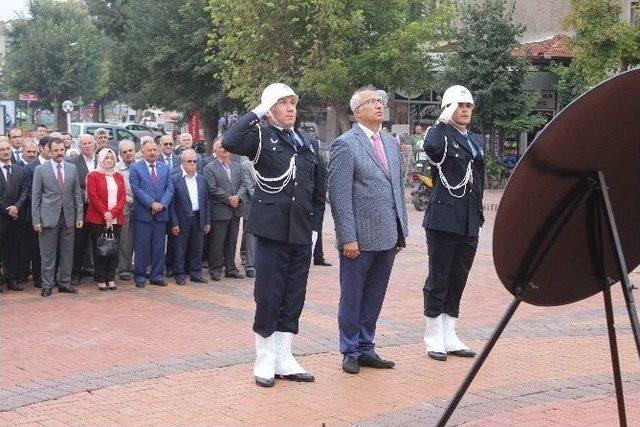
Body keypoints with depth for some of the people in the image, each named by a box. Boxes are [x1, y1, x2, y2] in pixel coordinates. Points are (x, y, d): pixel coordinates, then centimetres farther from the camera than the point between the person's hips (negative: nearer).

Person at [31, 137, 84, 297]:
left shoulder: (72, 169, 8)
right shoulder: (40, 170, 0)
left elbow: (77, 194, 10)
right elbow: (35, 197, 0)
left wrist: (79, 216, 4)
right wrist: (36, 220, -6)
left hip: (68, 217, 3)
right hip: (49, 217, -3)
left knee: (67, 253, 7)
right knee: (48, 254, 1)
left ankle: (64, 283, 17)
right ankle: (47, 285, 8)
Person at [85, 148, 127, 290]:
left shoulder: (119, 176, 14)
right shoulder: (93, 176, 2)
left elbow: (123, 197, 7)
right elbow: (93, 196, -7)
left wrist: (113, 213, -8)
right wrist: (105, 213, -14)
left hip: (116, 219, 4)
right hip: (97, 219, -4)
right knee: (99, 249, -1)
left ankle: (111, 278, 10)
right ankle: (100, 279, 5)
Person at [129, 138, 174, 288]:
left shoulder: (165, 168, 13)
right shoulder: (135, 168, 1)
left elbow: (169, 189, 7)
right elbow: (136, 189, -8)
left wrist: (162, 204, -9)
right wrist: (151, 204, -15)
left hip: (161, 213, 4)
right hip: (143, 213, -4)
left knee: (159, 246, 6)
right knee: (142, 246, -1)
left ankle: (157, 275, 13)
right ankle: (140, 276, 7)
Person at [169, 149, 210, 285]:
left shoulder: (201, 179, 10)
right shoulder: (175, 179, -6)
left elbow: (206, 202, 12)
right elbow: (171, 203, -7)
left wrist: (207, 222, 7)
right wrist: (174, 223, -11)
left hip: (198, 219, 4)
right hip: (182, 220, -4)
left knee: (197, 249, 9)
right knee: (180, 249, 3)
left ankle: (196, 273, 18)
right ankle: (179, 275, 11)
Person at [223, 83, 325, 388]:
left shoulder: (307, 144, 13)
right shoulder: (262, 137, -2)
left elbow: (318, 191, 17)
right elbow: (230, 142, -23)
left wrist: (314, 226, 11)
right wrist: (256, 112, -15)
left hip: (301, 234, 5)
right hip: (272, 230, -5)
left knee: (293, 299, 10)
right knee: (268, 297, 0)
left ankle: (284, 359, 20)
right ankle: (264, 361, 12)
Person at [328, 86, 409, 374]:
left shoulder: (391, 143, 14)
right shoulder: (345, 144, -8)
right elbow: (339, 195, -12)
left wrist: (401, 230, 13)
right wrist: (348, 238, -16)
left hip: (388, 237, 6)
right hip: (360, 238, -6)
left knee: (374, 298, 13)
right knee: (352, 297, 6)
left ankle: (366, 349, 24)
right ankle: (350, 352, 17)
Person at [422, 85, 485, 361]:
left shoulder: (476, 141, 18)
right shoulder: (440, 134, -4)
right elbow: (431, 147, -30)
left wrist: (478, 214, 17)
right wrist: (443, 122, -15)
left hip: (469, 223, 7)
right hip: (444, 221, -7)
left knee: (458, 281, 11)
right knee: (438, 279, 0)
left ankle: (450, 337, 20)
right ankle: (434, 339, 9)